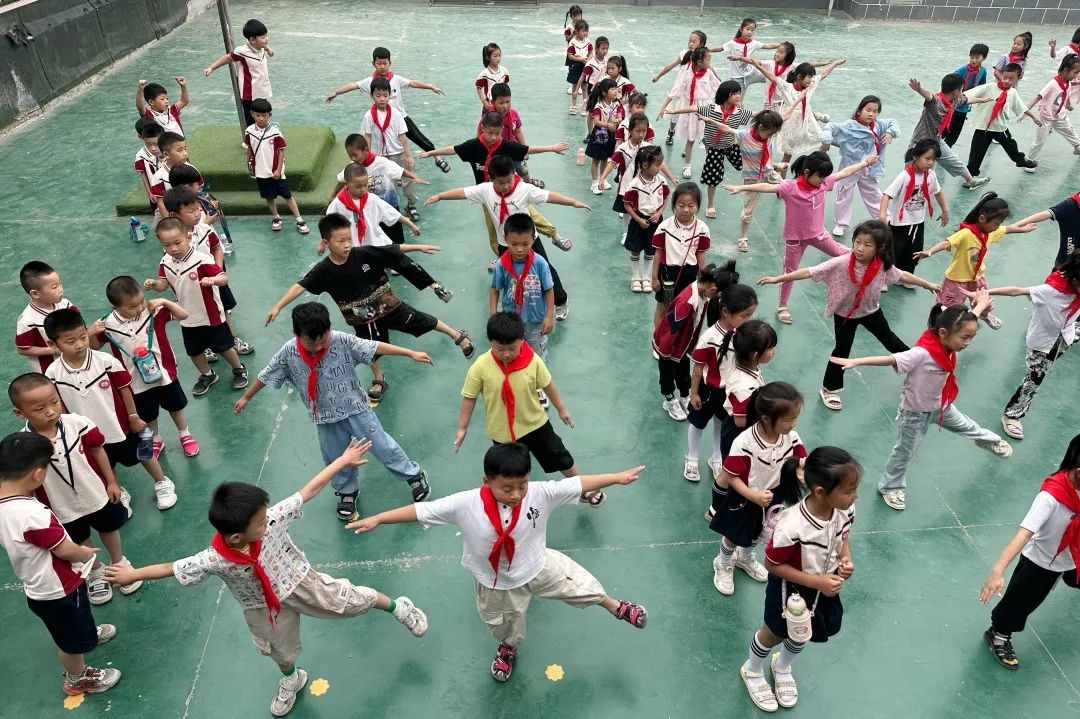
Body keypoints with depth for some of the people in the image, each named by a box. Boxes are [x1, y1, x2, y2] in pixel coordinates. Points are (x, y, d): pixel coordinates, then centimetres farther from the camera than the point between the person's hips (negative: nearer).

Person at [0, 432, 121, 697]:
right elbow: (64, 550, -26)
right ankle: (78, 679, 42)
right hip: (58, 591, -8)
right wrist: (86, 553, -5)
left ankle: (88, 634, 63)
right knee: (72, 641, 20)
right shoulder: (32, 514, -40)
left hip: (37, 588, 8)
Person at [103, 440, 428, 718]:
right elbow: (173, 567, -18)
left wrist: (343, 460, -27)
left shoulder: (272, 519, -34)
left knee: (348, 600, 7)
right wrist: (133, 573, -7)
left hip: (300, 581, -1)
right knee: (280, 650, 25)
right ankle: (291, 680, 60)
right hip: (263, 607, 1)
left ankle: (397, 607, 36)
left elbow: (308, 491, -29)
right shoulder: (214, 559, -34)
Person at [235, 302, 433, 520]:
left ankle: (414, 475, 29)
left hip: (356, 408, -2)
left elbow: (375, 347, -19)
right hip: (325, 419, 2)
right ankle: (347, 492, 43)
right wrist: (246, 398, 12)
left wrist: (411, 353, -21)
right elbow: (265, 376, 0)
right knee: (336, 459, 17)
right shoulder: (288, 353, -15)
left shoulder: (341, 340, -20)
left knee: (383, 446, 8)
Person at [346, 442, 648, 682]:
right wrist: (377, 518, -30)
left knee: (582, 585, 11)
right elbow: (421, 510, -29)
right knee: (505, 626, 27)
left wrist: (618, 477, -24)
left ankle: (615, 607, 46)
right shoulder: (465, 504, -33)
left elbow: (579, 483, -24)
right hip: (497, 584, 0)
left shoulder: (540, 494, -28)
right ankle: (508, 647, 66)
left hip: (539, 566, 0)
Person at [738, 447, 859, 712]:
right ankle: (752, 671, 55)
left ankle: (782, 667, 62)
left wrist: (846, 559, -18)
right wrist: (816, 581, -27)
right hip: (792, 590, -5)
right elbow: (772, 565, -26)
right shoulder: (792, 527, -42)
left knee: (801, 634, 29)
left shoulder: (846, 510, -23)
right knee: (775, 633, 22)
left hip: (826, 587, 5)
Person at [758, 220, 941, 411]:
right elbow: (809, 272, -33)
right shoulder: (840, 263, -33)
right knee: (842, 350, 7)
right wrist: (777, 279, -37)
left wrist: (928, 285, 10)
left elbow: (903, 276, -3)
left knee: (889, 339, 23)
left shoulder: (883, 266, -23)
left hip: (871, 311, 3)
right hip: (845, 314, -3)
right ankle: (829, 389, 25)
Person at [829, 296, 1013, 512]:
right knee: (905, 451, 13)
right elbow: (890, 359, -46)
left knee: (966, 426, 33)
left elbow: (967, 321, 6)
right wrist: (855, 361, -57)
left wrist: (981, 304, 24)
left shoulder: (946, 343, -15)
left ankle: (992, 442, 66)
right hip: (915, 412, -7)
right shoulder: (922, 353, -39)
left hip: (941, 406, 7)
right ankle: (890, 487, 36)